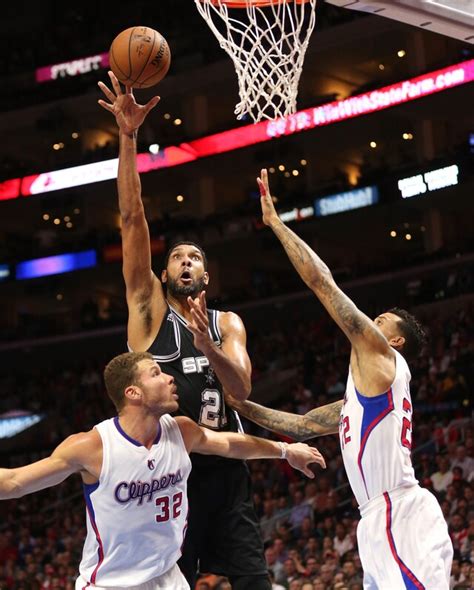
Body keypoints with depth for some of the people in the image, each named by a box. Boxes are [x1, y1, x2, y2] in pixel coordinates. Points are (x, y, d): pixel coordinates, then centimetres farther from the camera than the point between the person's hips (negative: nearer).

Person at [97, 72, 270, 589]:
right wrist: (128, 137, -10)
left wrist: (207, 344, -20)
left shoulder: (228, 324, 16)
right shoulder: (149, 307, 8)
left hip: (224, 466, 3)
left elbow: (242, 388, -2)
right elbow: (132, 217, -2)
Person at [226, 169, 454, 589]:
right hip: (385, 521, 10)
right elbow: (302, 426, 37)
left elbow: (320, 280, -1)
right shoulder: (366, 386, 29)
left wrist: (274, 222, 6)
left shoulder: (380, 356, 2)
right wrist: (238, 404, 31)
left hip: (402, 516, -10)